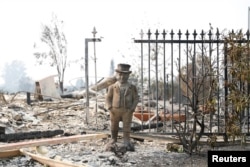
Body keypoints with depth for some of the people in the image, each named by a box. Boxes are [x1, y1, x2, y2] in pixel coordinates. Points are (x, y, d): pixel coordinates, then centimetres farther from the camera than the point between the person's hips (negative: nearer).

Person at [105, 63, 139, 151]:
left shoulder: (132, 87, 0)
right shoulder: (112, 87, 0)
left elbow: (136, 98, 3)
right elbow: (108, 98, 7)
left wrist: (132, 108, -8)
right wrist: (110, 107, -6)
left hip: (127, 110, -1)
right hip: (115, 110, 1)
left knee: (127, 127, -4)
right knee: (114, 127, 13)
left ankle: (127, 143, -2)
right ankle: (113, 141, 29)